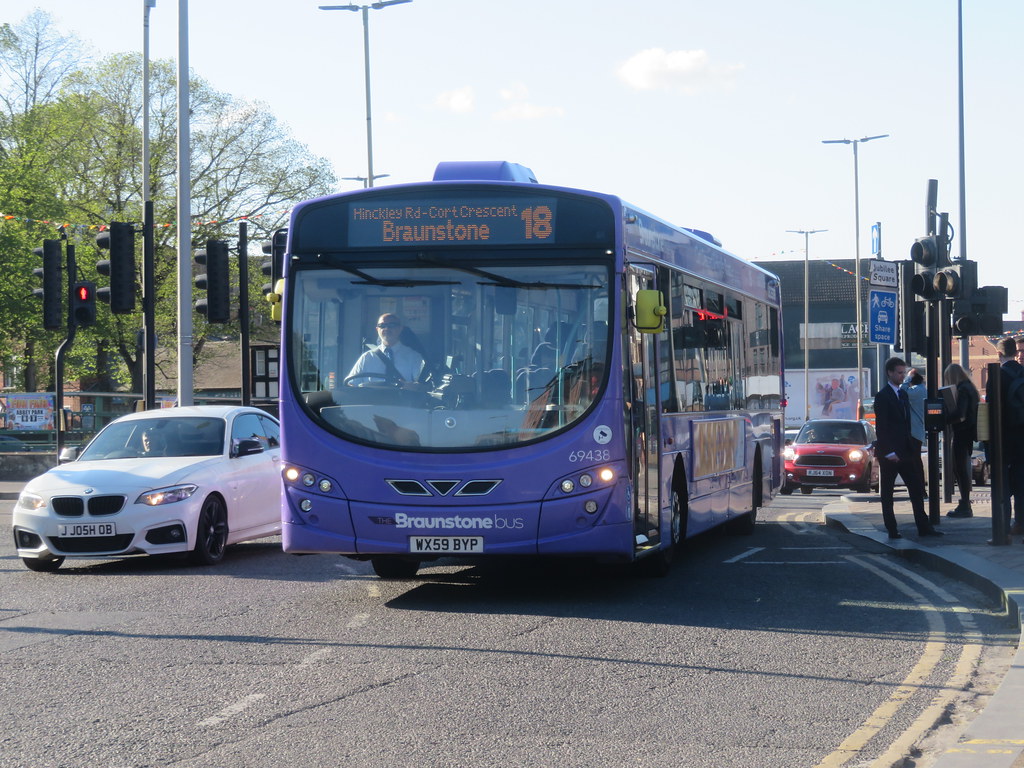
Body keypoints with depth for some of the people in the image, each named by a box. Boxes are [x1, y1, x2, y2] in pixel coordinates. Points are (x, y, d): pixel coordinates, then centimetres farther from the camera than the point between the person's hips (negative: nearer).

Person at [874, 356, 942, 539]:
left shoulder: (903, 395, 16)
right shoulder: (882, 396, -9)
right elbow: (881, 427, -14)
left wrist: (911, 447, 11)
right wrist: (889, 452, -19)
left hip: (905, 452, 8)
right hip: (889, 453, -8)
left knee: (917, 489, 3)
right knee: (887, 492, 1)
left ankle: (923, 527, 4)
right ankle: (892, 530, 5)